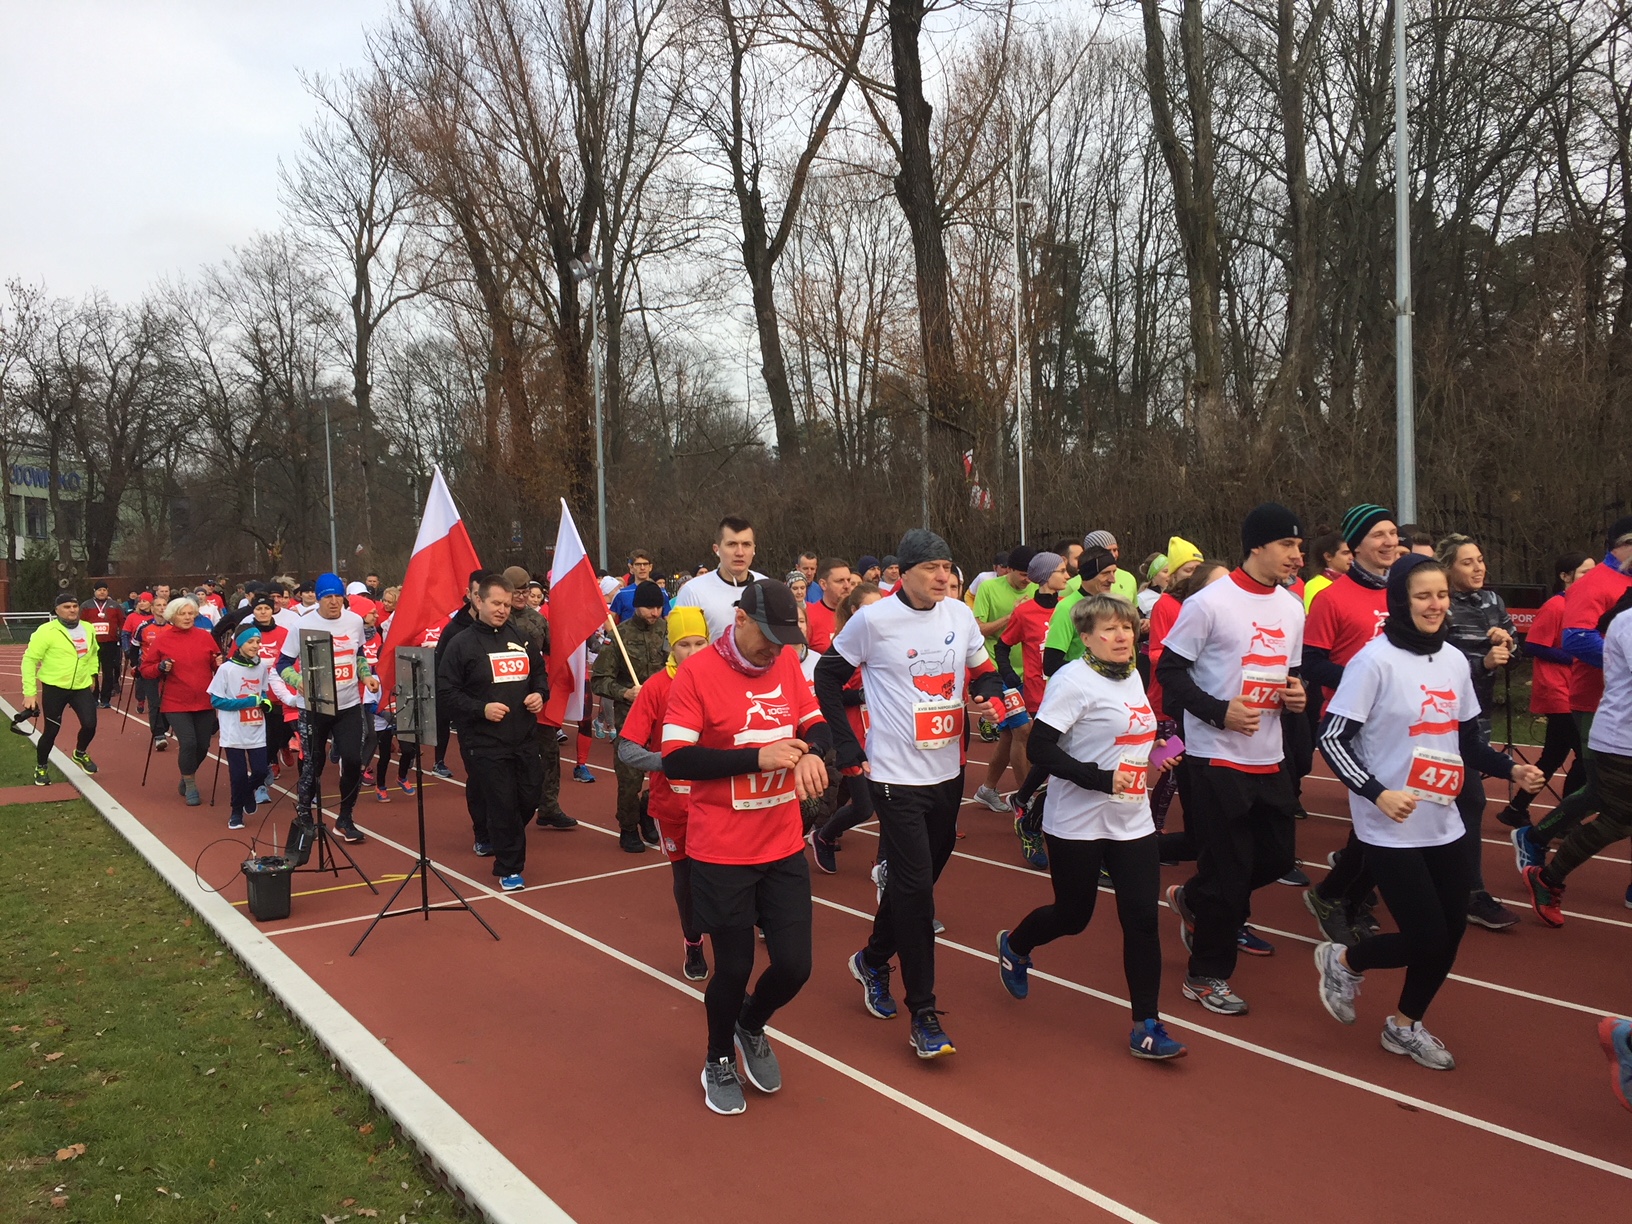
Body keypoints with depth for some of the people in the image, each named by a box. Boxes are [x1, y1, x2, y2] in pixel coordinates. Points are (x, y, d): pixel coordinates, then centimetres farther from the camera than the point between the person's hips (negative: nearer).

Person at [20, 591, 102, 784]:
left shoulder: (88, 629, 3)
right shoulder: (46, 631, -14)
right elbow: (29, 660, -12)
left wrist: (92, 674, 15)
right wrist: (29, 692, -14)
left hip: (82, 687, 4)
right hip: (54, 688, -4)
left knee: (90, 725, -7)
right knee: (51, 730, 3)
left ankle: (80, 754, 25)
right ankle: (40, 768, 27)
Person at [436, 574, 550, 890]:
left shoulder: (521, 638, 9)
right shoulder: (462, 644, -6)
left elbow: (539, 672, 23)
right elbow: (445, 691, -9)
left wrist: (540, 693, 2)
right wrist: (481, 709, -19)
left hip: (524, 738, 5)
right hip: (484, 742, -5)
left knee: (527, 798, 10)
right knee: (501, 802, -6)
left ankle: (489, 839, 38)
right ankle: (508, 868, 9)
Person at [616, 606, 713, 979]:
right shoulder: (656, 687, -11)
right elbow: (627, 749, -14)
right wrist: (667, 761, -30)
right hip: (672, 803, 0)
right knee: (684, 876, 14)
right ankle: (693, 944, 39)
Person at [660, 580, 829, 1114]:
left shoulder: (787, 661, 1)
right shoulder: (696, 673, -14)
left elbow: (817, 724, 9)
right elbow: (675, 760, -18)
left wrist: (811, 752, -15)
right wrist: (758, 757, -25)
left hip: (784, 848, 5)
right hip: (721, 854, -4)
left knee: (794, 966, 5)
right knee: (734, 967, 7)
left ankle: (751, 1026, 39)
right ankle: (719, 1062, 37)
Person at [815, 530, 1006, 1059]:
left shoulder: (961, 615, 3)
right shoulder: (873, 621, -10)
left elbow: (982, 672, 16)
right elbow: (827, 678, -2)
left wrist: (993, 698, -8)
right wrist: (848, 749, -7)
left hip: (948, 772, 6)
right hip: (897, 775, -5)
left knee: (919, 878, 16)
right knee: (915, 886, -8)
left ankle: (873, 960, 40)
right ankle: (923, 1016, 3)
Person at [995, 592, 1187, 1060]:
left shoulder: (1132, 676, 8)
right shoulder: (1073, 681, -16)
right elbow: (1040, 749, -21)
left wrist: (1152, 757, 5)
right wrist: (1101, 779, -26)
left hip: (1132, 822, 6)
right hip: (1077, 824, -6)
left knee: (1142, 919, -1)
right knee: (1073, 916, 9)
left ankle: (1146, 1027, 9)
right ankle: (1013, 947, 41)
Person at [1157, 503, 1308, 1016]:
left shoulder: (1292, 607, 10)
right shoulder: (1210, 603, -13)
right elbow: (1169, 671, -10)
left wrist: (1296, 694, 0)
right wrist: (1219, 711, -19)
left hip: (1270, 759, 7)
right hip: (1217, 758, -7)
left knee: (1276, 858, 12)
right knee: (1227, 871, -1)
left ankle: (1192, 900, 37)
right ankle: (1206, 976, 16)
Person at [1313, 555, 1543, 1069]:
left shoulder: (1455, 660, 6)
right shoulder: (1375, 660, -15)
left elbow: (1467, 740, 16)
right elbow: (1333, 739, -15)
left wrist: (1510, 769, -1)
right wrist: (1377, 793, -24)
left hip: (1444, 825, 7)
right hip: (1391, 830, -7)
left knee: (1451, 933, 9)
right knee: (1426, 938, -6)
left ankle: (1405, 1025, 31)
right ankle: (1343, 961, 23)